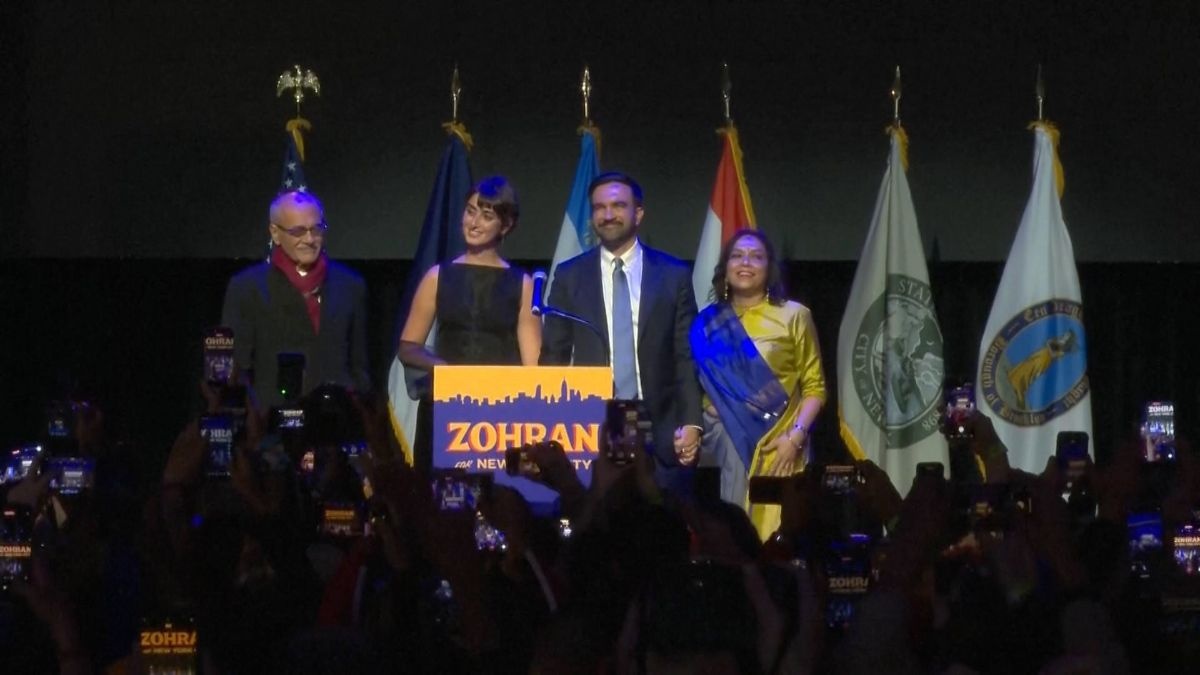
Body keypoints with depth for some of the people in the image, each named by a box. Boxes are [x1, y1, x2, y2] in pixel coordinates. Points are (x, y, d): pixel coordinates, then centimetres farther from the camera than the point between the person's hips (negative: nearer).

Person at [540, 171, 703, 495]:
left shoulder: (673, 275, 7)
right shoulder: (570, 276, 8)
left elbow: (687, 356, 6)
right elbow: (553, 356, 9)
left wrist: (691, 423, -4)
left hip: (659, 429, 0)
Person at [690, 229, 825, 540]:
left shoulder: (793, 316, 4)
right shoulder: (707, 324, 13)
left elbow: (814, 387, 3)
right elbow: (699, 387, 14)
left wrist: (796, 435, -10)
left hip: (777, 448, -2)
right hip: (723, 447, 2)